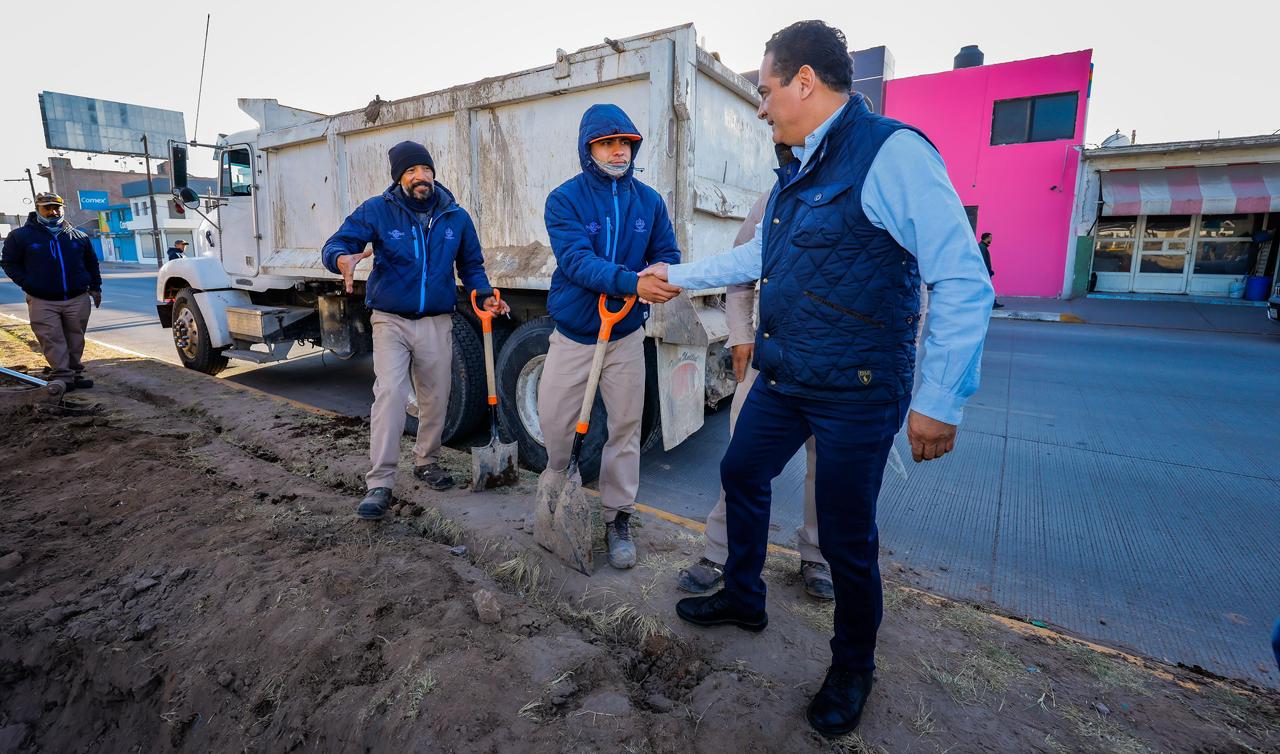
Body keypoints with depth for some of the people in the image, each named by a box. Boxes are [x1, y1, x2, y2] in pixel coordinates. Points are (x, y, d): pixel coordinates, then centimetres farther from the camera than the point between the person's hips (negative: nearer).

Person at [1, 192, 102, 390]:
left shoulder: (79, 237, 11)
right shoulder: (21, 236, 5)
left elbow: (91, 263, 20)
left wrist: (95, 287, 12)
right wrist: (27, 284, -4)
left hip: (78, 299, 2)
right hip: (42, 302, -2)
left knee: (75, 340, 8)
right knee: (53, 341, -6)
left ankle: (75, 373, 18)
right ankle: (62, 376, -3)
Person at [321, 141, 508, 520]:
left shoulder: (456, 217, 4)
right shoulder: (376, 211, -5)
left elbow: (471, 265, 13)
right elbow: (334, 245, -8)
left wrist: (484, 295, -6)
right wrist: (343, 258, -34)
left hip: (437, 323, 3)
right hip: (391, 321, -3)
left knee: (436, 398, 11)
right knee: (390, 393, -16)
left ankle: (427, 460, 32)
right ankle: (379, 484, -10)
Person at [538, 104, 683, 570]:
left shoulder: (649, 201, 3)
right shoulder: (565, 198, -7)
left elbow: (667, 254, 4)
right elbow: (576, 260, -21)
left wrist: (661, 274, -22)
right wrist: (633, 282, -38)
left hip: (626, 336, 2)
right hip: (572, 334, -1)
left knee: (625, 428, 6)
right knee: (552, 420, 5)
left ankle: (617, 519, 22)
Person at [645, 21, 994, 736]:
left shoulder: (891, 152, -16)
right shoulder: (797, 173, 13)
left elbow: (964, 282, -19)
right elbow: (759, 255, 26)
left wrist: (940, 402, -19)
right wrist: (680, 274, 30)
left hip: (856, 393, -9)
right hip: (784, 377, 9)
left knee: (845, 536, 5)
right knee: (742, 472, 18)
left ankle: (853, 668, 33)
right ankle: (744, 598, 43)